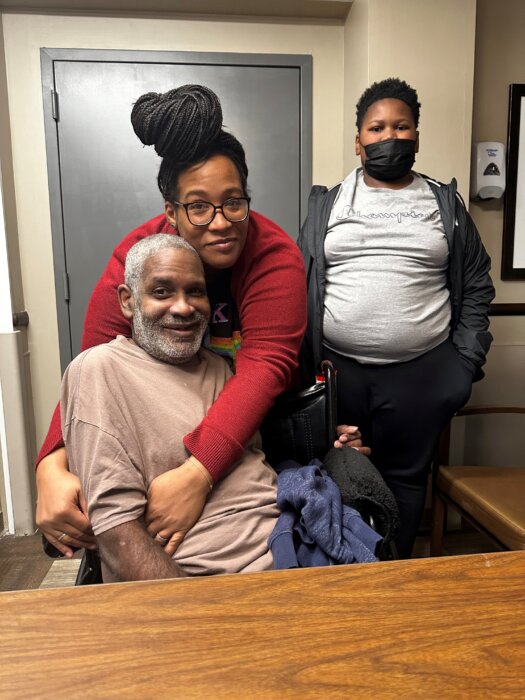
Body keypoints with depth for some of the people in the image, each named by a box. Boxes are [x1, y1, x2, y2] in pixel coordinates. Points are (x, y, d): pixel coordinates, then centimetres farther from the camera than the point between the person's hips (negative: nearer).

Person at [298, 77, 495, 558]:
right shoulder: (328, 204, 7)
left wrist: (466, 363, 0)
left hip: (421, 372, 0)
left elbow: (476, 287, 8)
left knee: (405, 477, 12)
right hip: (338, 369, 1)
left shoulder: (446, 204, 8)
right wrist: (299, 363, -1)